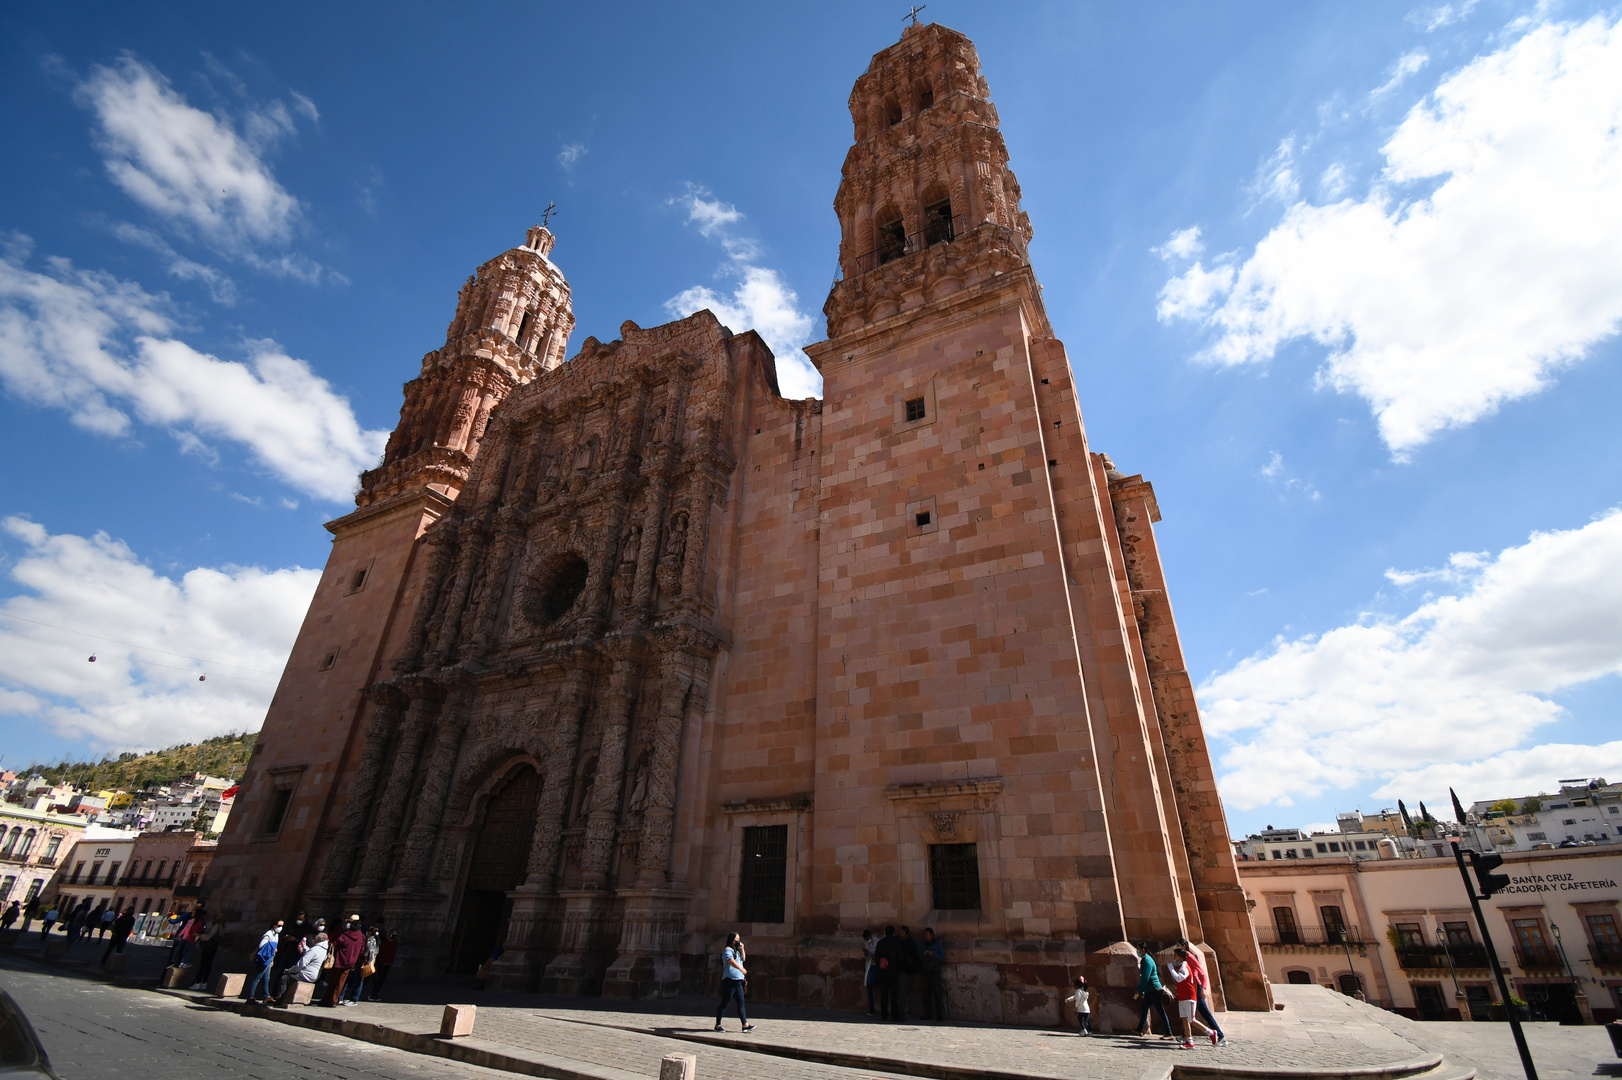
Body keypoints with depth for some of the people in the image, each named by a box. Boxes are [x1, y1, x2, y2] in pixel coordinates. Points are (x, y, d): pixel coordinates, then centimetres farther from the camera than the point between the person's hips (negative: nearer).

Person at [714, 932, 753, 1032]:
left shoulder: (736, 951, 20)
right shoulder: (727, 950, -10)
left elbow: (743, 959, 26)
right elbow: (731, 961, -28)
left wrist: (742, 949, 12)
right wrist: (741, 968, -41)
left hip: (738, 981, 9)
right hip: (729, 980, -9)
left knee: (741, 1003, 6)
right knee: (725, 1003, -3)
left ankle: (745, 1025, 7)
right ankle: (717, 1025, 5)